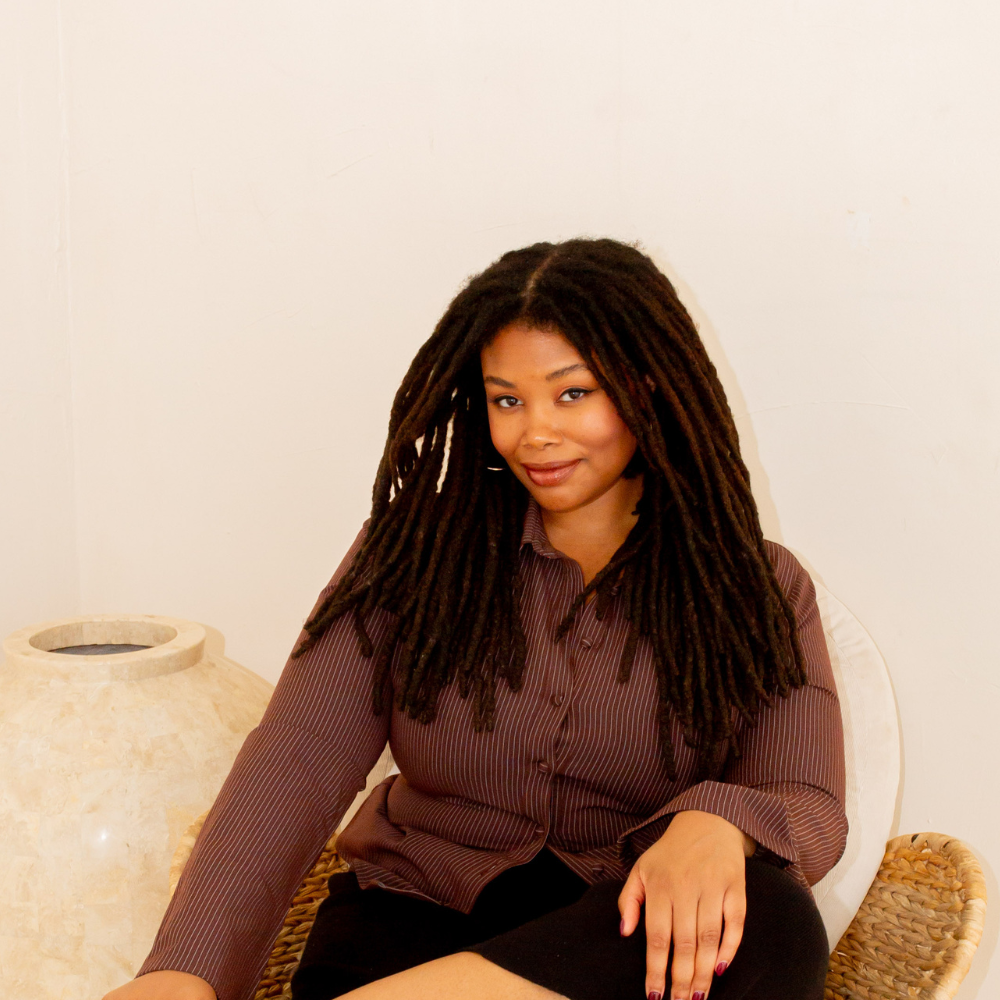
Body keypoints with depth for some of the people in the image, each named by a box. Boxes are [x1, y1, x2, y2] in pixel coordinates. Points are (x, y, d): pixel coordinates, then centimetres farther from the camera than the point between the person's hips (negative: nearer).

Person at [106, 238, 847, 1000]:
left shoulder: (757, 590, 5)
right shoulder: (417, 550, 4)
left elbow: (809, 809, -5)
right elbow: (299, 760, -8)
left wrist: (714, 824, -31)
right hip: (418, 916, -1)